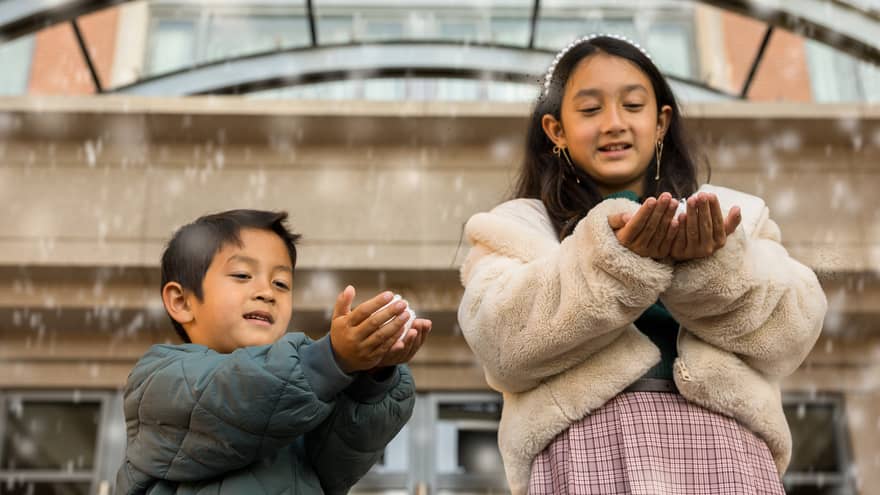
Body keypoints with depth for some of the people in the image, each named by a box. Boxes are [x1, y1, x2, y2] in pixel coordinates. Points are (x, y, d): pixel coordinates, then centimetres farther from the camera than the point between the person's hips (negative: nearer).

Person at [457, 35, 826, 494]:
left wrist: (717, 263, -15)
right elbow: (503, 338, -6)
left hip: (721, 439, 1)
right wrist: (612, 259, -18)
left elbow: (792, 326, 3)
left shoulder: (732, 213, 17)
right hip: (586, 442, -1)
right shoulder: (518, 227, 12)